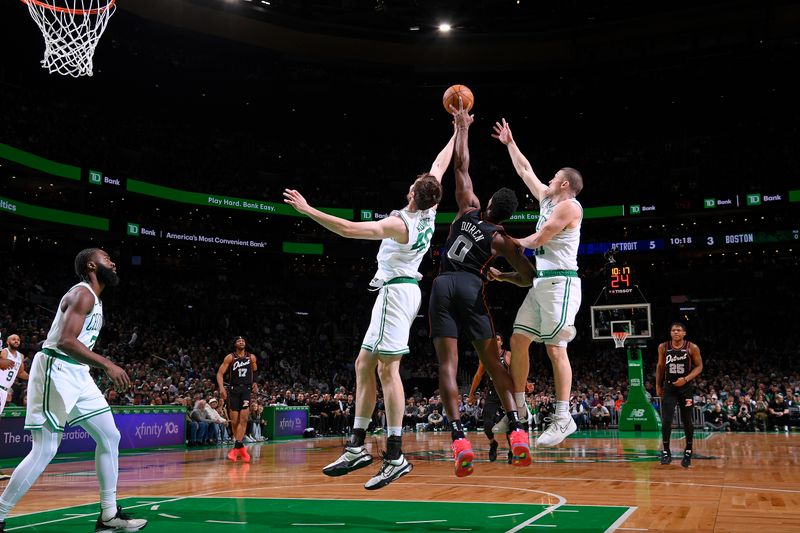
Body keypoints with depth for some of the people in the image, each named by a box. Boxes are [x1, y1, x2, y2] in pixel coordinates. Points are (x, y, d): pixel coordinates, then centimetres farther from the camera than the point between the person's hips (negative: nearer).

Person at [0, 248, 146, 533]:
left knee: (110, 437, 8)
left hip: (77, 375, 10)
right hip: (56, 373, -10)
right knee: (45, 451, -8)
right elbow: (66, 341, -26)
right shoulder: (83, 294, -14)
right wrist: (107, 364, -27)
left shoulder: (92, 298, 17)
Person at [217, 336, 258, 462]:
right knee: (234, 421, 1)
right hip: (234, 390, -1)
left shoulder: (251, 357, 6)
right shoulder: (230, 358, -2)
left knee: (244, 418, -15)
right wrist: (221, 387, -19)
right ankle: (241, 447, 17)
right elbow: (220, 373, -6)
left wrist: (255, 382, 9)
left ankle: (236, 447, -16)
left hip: (246, 390, 1)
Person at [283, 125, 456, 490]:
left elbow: (348, 229, -25)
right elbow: (441, 164, 17)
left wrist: (308, 210, -21)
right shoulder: (429, 213, 4)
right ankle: (357, 448, 10)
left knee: (386, 367, -14)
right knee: (364, 365, 8)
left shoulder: (400, 223, -18)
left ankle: (395, 456, -17)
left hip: (396, 292, -9)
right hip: (404, 291, 9)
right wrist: (458, 131, 27)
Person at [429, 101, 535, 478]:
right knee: (493, 361, 7)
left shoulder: (468, 209, 13)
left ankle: (459, 439, -19)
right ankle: (517, 432, -4)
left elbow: (461, 166, 21)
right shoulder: (504, 241, 7)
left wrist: (462, 126, 33)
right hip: (471, 288, -1)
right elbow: (528, 279, 3)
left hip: (442, 287, 1)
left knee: (448, 363, -6)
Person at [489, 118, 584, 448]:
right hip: (540, 282, 9)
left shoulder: (569, 205, -8)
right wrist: (509, 143, 30)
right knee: (518, 341, 6)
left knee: (555, 348, -11)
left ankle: (563, 418, -7)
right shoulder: (547, 198, 17)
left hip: (560, 282, -9)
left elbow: (539, 239, -13)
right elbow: (524, 170, 28)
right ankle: (517, 408, 13)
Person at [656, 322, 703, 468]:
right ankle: (666, 452, 5)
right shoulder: (663, 347, -3)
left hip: (686, 388, -1)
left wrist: (686, 379, -17)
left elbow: (699, 366, -3)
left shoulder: (692, 348, -9)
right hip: (669, 387, 1)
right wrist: (658, 386, 11)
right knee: (666, 421, -8)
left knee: (687, 421, 7)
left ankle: (688, 451, 26)